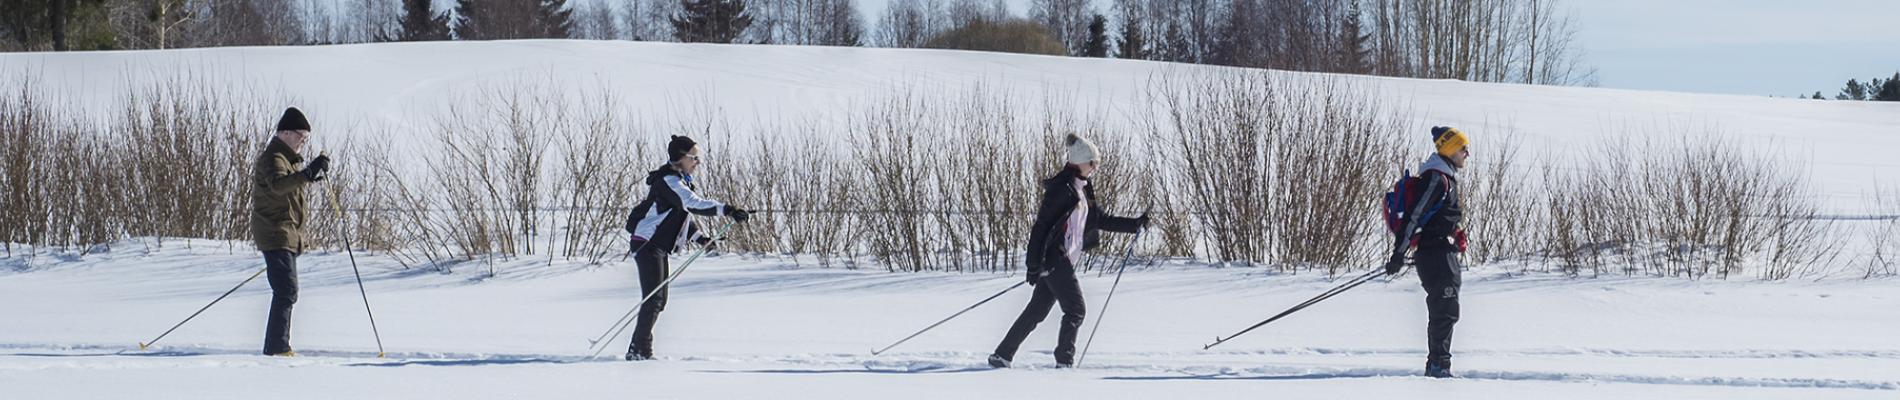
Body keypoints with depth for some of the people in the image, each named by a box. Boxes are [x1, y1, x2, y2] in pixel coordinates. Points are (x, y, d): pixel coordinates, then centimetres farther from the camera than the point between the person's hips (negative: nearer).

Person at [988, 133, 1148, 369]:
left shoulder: (1082, 190, 17)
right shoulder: (1062, 188, -13)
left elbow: (1102, 221, 23)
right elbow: (1041, 225, -16)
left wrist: (1135, 225, 15)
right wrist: (1034, 265, -20)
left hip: (1064, 260, 9)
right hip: (1054, 258, -9)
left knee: (1037, 310, 10)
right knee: (1075, 309, -9)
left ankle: (1002, 355, 14)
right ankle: (1064, 362, -6)